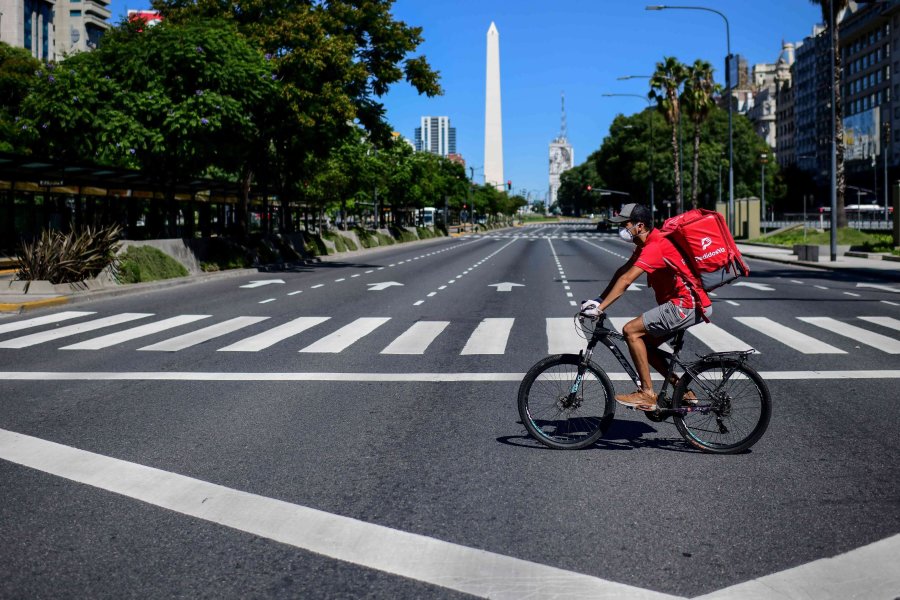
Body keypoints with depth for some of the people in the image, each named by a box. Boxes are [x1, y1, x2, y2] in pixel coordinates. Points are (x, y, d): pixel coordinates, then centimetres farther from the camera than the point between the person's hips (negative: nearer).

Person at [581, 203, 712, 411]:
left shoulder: (655, 246, -19)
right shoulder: (647, 243, 14)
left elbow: (625, 280, -26)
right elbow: (622, 271, 15)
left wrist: (600, 308, -27)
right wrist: (599, 300, 8)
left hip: (685, 306, -11)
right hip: (688, 305, 11)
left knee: (631, 331, -14)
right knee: (645, 345, 13)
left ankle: (647, 393, -10)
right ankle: (684, 392, 17)